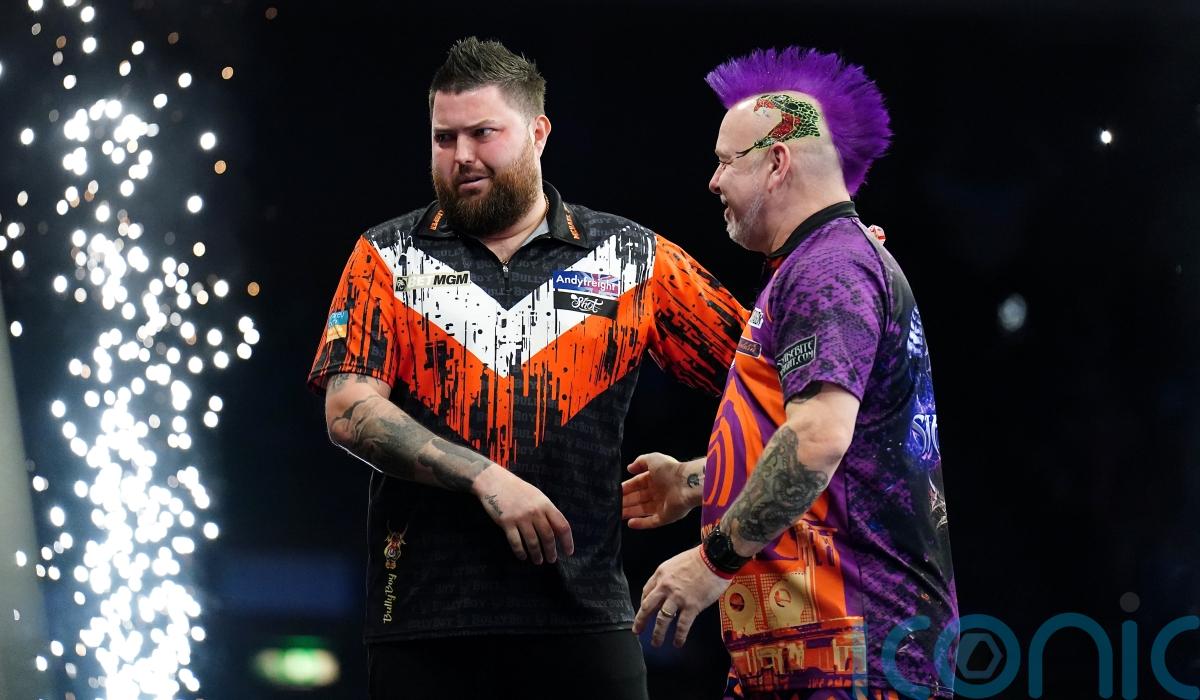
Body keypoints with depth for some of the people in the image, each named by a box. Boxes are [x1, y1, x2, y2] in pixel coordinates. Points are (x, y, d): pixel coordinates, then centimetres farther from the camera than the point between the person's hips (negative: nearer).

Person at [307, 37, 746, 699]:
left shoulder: (631, 259, 9)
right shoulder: (388, 257, 9)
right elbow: (349, 413, -3)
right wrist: (485, 478, -14)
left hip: (580, 613, 0)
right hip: (424, 617, 0)